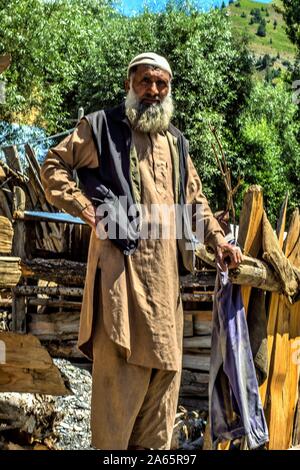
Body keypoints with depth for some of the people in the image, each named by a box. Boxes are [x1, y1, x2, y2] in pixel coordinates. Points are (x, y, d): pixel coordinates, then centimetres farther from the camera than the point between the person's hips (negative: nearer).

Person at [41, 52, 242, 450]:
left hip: (167, 265, 7)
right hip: (122, 257, -6)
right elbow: (54, 166, 5)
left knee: (165, 361, 8)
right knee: (120, 361, -9)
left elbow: (194, 196, 29)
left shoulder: (175, 140, 22)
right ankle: (111, 444, 1)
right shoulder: (102, 126, 4)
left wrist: (217, 239, 18)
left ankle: (153, 446, 19)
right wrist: (85, 208, -6)